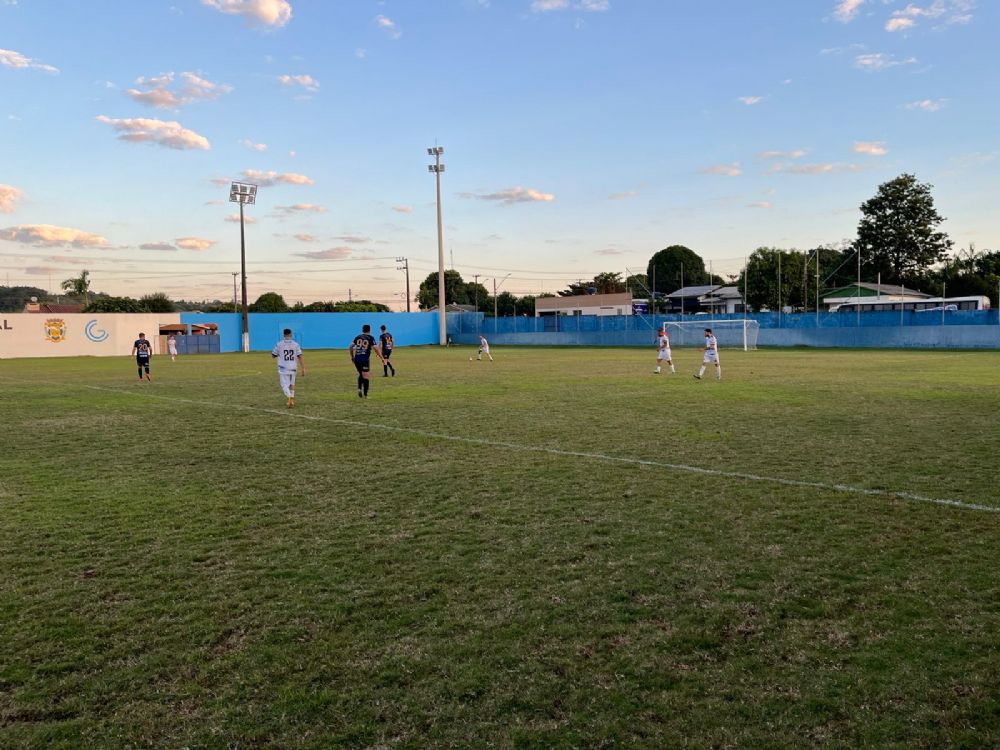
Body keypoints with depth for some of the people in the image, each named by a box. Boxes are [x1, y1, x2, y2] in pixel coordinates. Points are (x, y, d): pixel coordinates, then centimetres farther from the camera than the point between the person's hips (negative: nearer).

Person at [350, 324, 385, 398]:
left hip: (356, 359, 4)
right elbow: (375, 348, -9)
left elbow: (350, 347, 6)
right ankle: (365, 394, -1)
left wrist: (352, 357, 19)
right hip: (365, 359, -4)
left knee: (360, 375, 23)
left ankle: (359, 388, 6)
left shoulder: (358, 337, 10)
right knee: (365, 377, 1)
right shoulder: (370, 338, 1)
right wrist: (382, 358, -5)